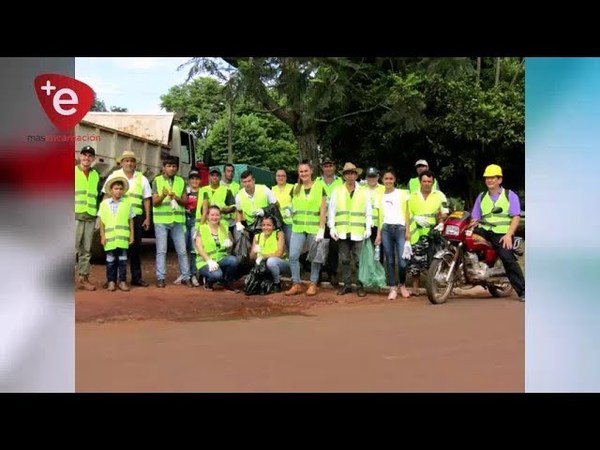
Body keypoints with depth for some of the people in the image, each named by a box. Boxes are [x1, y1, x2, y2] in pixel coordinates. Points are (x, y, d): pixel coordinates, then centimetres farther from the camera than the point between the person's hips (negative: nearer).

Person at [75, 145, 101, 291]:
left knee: (86, 250, 6)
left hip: (90, 217, 4)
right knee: (73, 248, -8)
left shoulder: (96, 175, 17)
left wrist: (98, 218, 15)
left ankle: (83, 278, 11)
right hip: (75, 215, -4)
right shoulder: (73, 171, 4)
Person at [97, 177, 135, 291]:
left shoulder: (128, 202, 5)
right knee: (110, 260, 5)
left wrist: (132, 235, 5)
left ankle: (122, 281, 10)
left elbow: (130, 220, 8)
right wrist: (102, 236, 1)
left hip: (123, 236, 0)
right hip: (110, 236, 0)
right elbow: (102, 221, 6)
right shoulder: (104, 203, 5)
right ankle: (111, 281, 13)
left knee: (122, 259, 3)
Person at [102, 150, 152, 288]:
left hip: (136, 217, 2)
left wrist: (147, 218, 6)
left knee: (135, 247, 5)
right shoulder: (114, 176, 7)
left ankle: (136, 277, 12)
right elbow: (107, 196, 4)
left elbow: (147, 199, 12)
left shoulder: (142, 178, 12)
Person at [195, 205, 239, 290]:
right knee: (217, 274, -34)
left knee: (233, 260, -29)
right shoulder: (201, 228, 0)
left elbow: (230, 244, 13)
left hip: (221, 258, 4)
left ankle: (227, 283, -4)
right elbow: (199, 248, -9)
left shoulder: (224, 228, 12)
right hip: (205, 261, -4)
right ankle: (208, 281, 2)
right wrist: (210, 261, -24)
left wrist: (229, 244, -13)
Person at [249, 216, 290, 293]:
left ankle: (277, 284, -10)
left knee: (271, 260, -35)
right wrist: (255, 252, -25)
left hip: (283, 263, -4)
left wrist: (263, 256, -27)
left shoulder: (279, 234, -10)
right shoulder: (257, 237, 2)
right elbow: (251, 257, -2)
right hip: (264, 265, 4)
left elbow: (279, 254, -20)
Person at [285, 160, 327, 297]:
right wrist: (291, 211, 2)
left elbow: (323, 211, -3)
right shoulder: (295, 189, 11)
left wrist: (321, 230, -9)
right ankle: (296, 284, 4)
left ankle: (313, 284, 11)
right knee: (293, 256, -4)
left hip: (314, 228, -3)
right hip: (298, 228, 3)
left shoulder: (320, 187, 1)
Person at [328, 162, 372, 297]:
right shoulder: (337, 191, 8)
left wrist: (368, 228, -3)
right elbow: (331, 210, 7)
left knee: (359, 260, 0)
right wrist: (332, 227, -1)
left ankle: (360, 285, 8)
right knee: (344, 260, 7)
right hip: (342, 232, 1)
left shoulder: (363, 192, 7)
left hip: (358, 232, -1)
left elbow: (368, 212, 6)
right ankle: (347, 284, 15)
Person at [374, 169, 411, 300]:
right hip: (386, 229, 3)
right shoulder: (380, 196, 15)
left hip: (400, 228, -2)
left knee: (402, 260, -11)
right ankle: (392, 288, 6)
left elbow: (407, 213, 5)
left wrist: (408, 230, -3)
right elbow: (380, 216, 15)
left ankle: (402, 285, 10)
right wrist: (378, 233, 8)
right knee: (389, 261, 1)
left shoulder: (402, 193, 7)